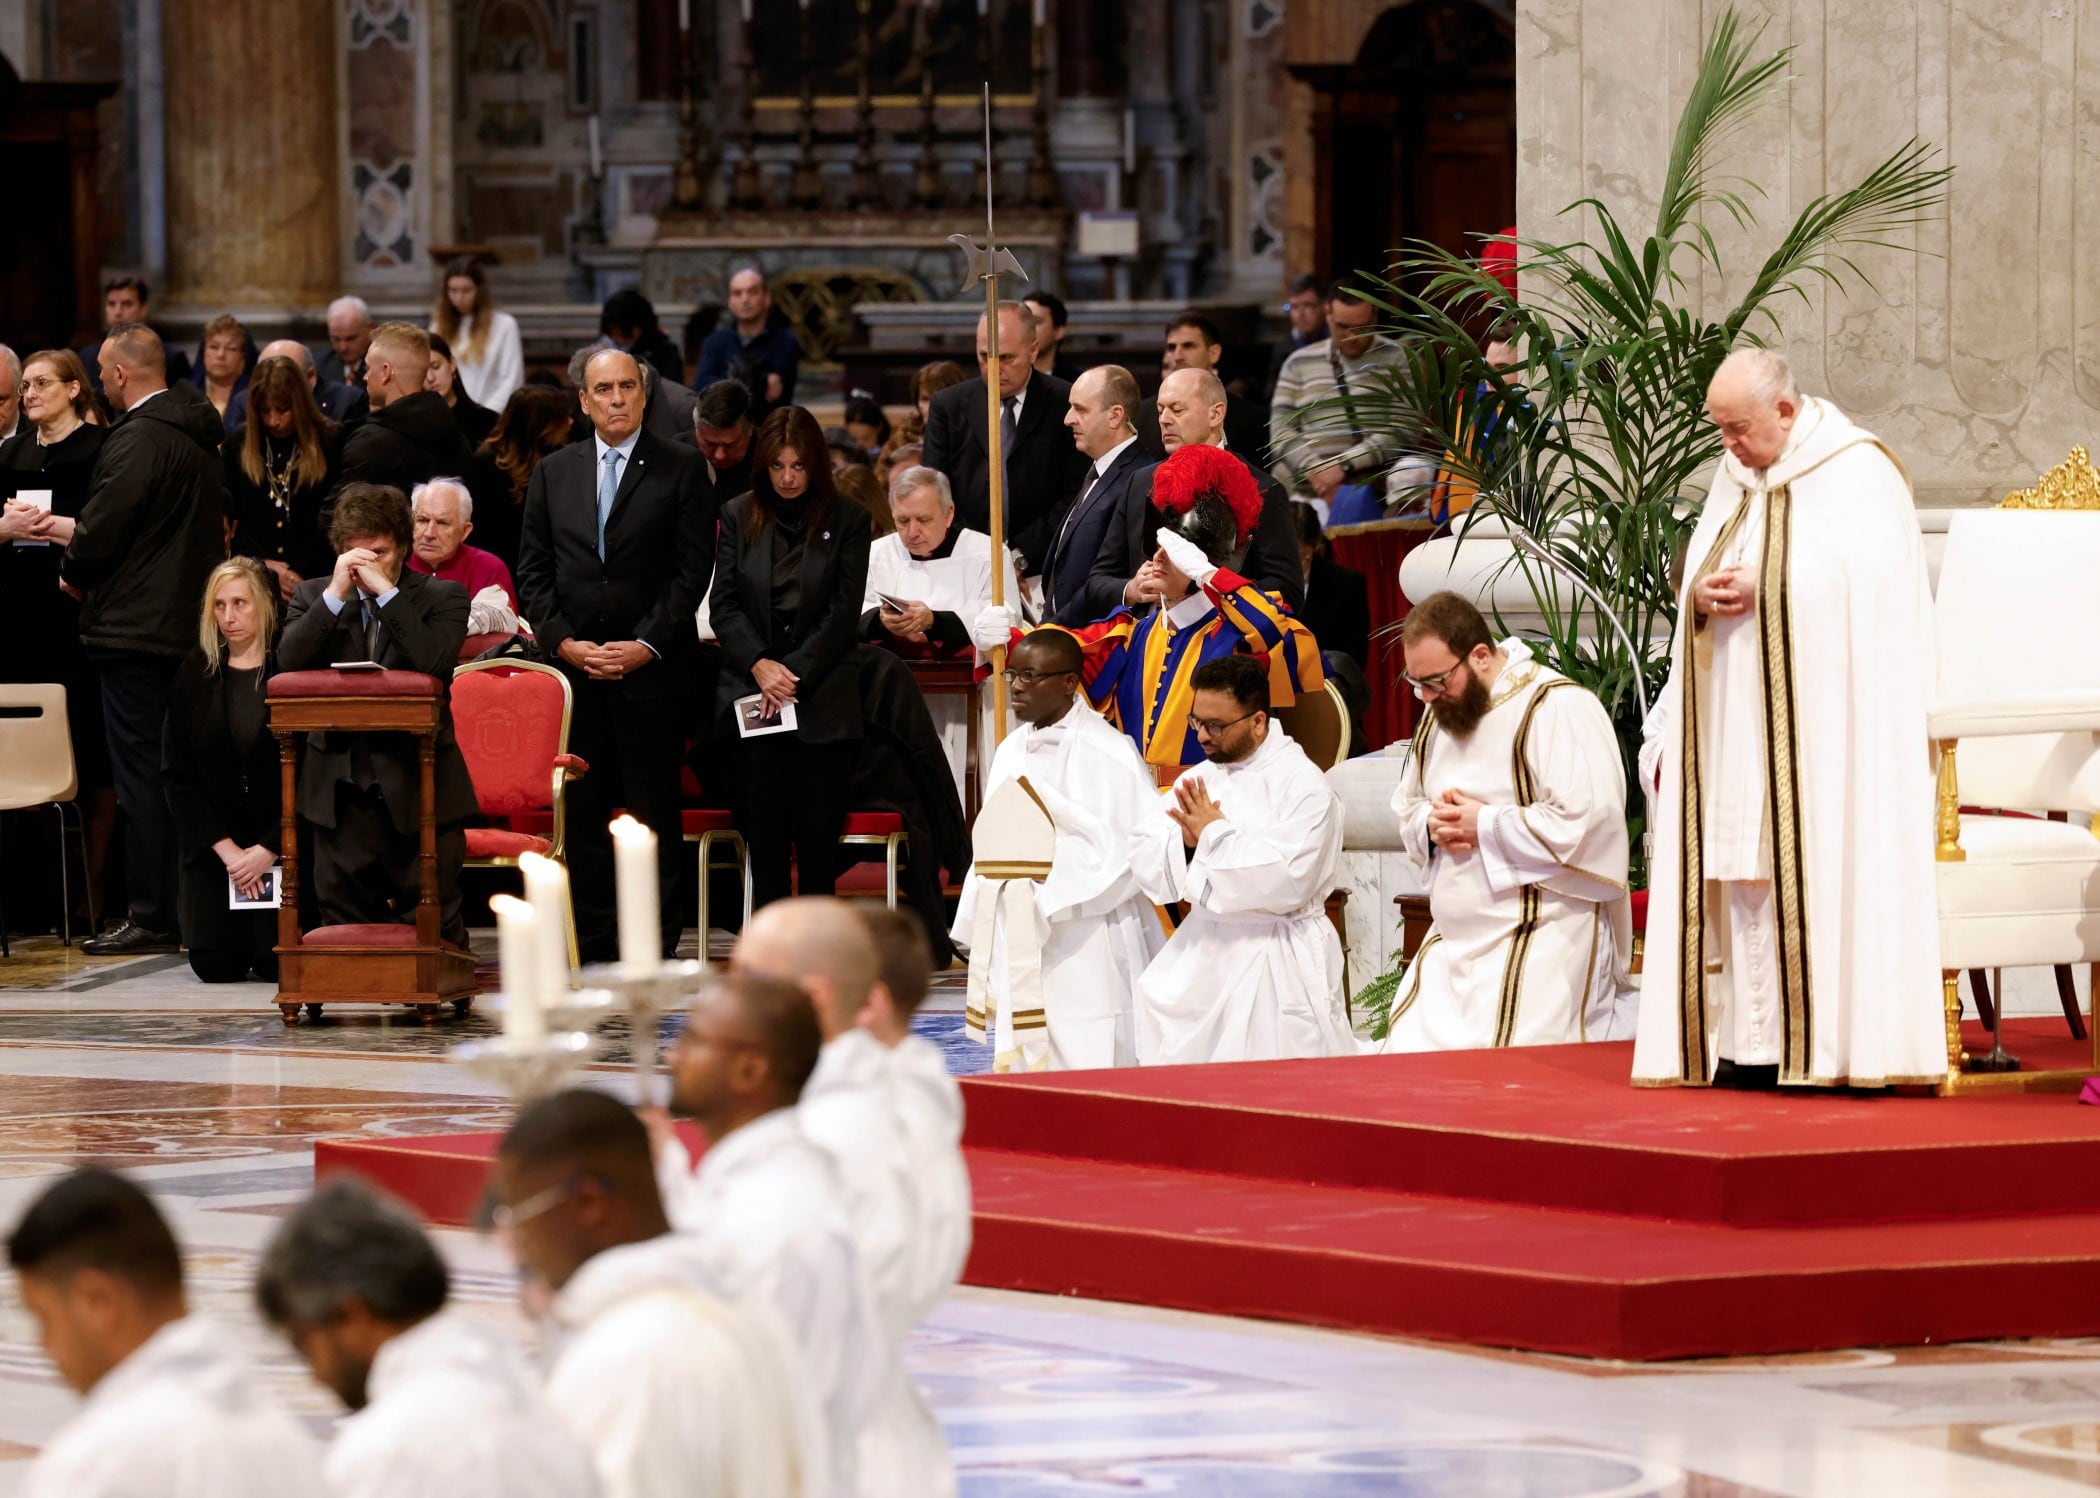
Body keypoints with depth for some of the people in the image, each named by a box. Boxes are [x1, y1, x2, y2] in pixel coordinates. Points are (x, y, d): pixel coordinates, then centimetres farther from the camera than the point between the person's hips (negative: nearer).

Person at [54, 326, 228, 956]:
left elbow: (100, 537, -17)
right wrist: (73, 529, 22)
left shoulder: (137, 439, -16)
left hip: (137, 629, -9)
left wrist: (71, 573, 4)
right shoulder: (198, 436, 13)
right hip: (188, 626, 9)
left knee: (139, 775, -5)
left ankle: (151, 916, -4)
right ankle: (189, 910, 15)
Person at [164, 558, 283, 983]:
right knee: (216, 965, -8)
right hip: (213, 839, 2)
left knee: (280, 964, -12)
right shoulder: (195, 673, 2)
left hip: (280, 837, -2)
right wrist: (226, 849, -10)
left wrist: (268, 850, -14)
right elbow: (176, 773, 0)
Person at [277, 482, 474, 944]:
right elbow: (288, 663, -7)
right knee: (343, 927, 3)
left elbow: (434, 663, -17)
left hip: (418, 788, -3)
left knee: (434, 929, -5)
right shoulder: (315, 596, 11)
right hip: (340, 791, 3)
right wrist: (337, 593, -12)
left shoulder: (442, 597, 3)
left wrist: (386, 591, -15)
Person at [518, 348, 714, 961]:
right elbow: (533, 571, 11)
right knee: (581, 812, 3)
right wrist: (563, 641, -4)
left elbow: (693, 570, -3)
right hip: (573, 668, 3)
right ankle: (590, 947, 8)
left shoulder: (680, 471, 2)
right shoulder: (553, 473, 13)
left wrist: (646, 645, -12)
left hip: (652, 669, -3)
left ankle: (657, 950, 0)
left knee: (653, 813, -3)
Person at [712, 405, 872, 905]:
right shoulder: (738, 517, 9)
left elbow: (844, 612, -1)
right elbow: (723, 604, 5)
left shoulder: (848, 521, 4)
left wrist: (793, 673, -10)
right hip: (753, 694, 1)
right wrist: (759, 665, -10)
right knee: (764, 827, -1)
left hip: (823, 699, -1)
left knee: (818, 829, -4)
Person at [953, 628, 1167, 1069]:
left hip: (1083, 950, -7)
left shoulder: (1108, 753, -8)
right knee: (1021, 1066, 6)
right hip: (1017, 946, 7)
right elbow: (992, 846, 15)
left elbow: (1149, 845, -12)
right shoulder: (1012, 751, 12)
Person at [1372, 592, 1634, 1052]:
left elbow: (1585, 824, -23)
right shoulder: (1439, 713, 14)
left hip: (1541, 941, -8)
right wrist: (1433, 826, -2)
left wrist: (1484, 826, -16)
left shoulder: (1558, 708, -13)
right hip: (1453, 941, 8)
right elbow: (1407, 811, 23)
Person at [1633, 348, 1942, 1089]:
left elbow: (1865, 579, -15)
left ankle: (1827, 1040, -10)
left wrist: (1765, 589, -17)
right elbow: (1696, 574, 14)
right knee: (1743, 876, 0)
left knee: (1815, 875, -11)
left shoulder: (1858, 472, -4)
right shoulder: (1735, 478, 17)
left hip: (1820, 719, -7)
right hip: (1737, 721, 7)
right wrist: (1703, 596, -8)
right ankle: (1757, 1041, -2)